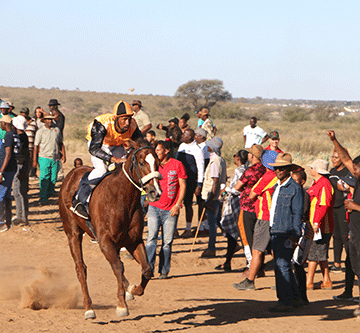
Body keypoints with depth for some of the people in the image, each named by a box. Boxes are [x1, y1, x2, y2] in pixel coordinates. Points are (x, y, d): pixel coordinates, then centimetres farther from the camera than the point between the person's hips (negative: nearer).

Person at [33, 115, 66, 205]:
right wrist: (34, 160, -5)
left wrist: (63, 155, 12)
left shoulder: (57, 130, 11)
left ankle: (49, 193, 22)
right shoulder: (40, 131, 1)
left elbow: (61, 143, 20)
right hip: (44, 157, -3)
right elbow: (36, 146, 0)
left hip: (55, 158, 3)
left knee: (53, 178, 4)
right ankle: (43, 198, -8)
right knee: (44, 178, -9)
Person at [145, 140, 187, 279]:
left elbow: (183, 185, 0)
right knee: (151, 237, -10)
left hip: (171, 210, -2)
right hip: (154, 206, 2)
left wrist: (178, 204, -7)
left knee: (167, 241, 2)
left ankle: (164, 271, 11)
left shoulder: (177, 165, 1)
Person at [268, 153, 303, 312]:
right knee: (283, 266, 14)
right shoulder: (277, 186, 16)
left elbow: (297, 214, -12)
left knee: (282, 266, -12)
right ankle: (295, 298, 24)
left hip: (286, 233, -9)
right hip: (275, 233, 9)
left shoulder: (295, 188, -9)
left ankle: (285, 302, -10)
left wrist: (294, 236, -16)